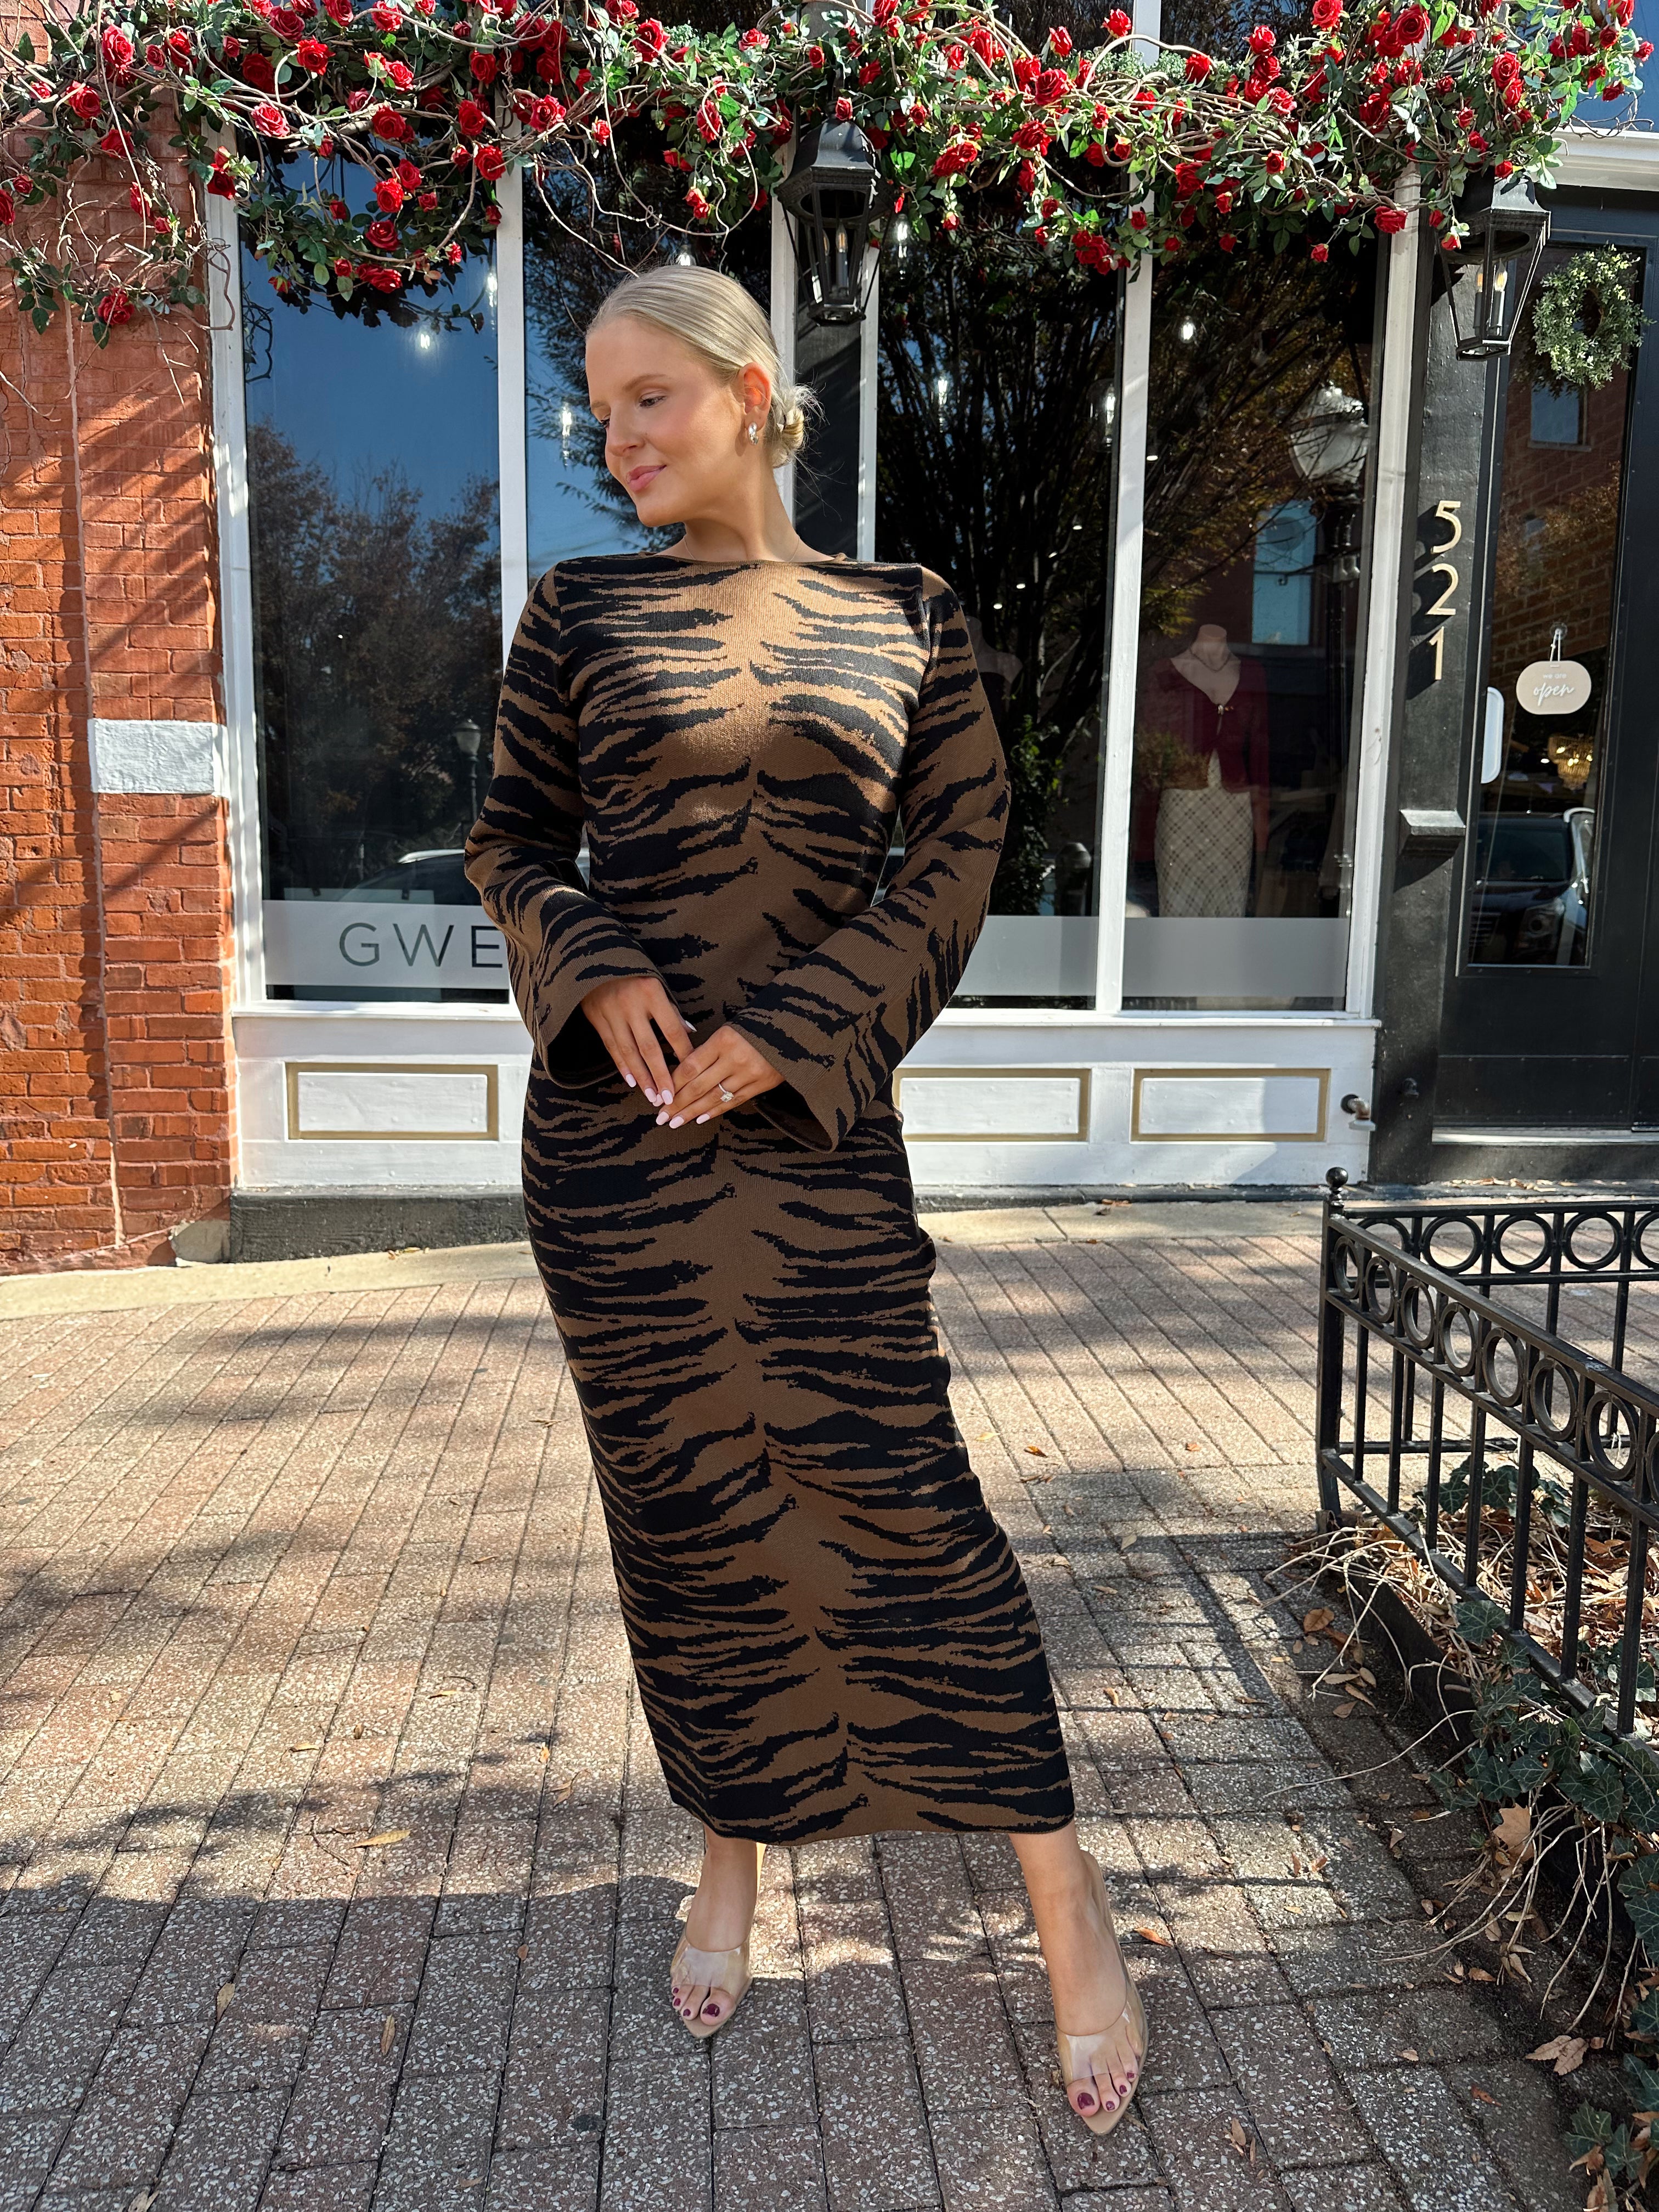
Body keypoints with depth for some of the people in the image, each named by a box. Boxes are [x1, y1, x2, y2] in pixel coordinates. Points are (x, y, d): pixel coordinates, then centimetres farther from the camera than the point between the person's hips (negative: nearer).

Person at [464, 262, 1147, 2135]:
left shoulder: (905, 621, 6)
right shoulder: (578, 613, 8)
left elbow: (958, 857, 2)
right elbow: (511, 840, 11)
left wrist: (792, 1030, -9)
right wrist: (594, 977, -9)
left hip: (813, 1121, -1)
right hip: (610, 1124, 2)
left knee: (899, 1497, -1)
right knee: (681, 1504, 10)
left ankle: (1071, 1906, 18)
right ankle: (732, 1868, 33)